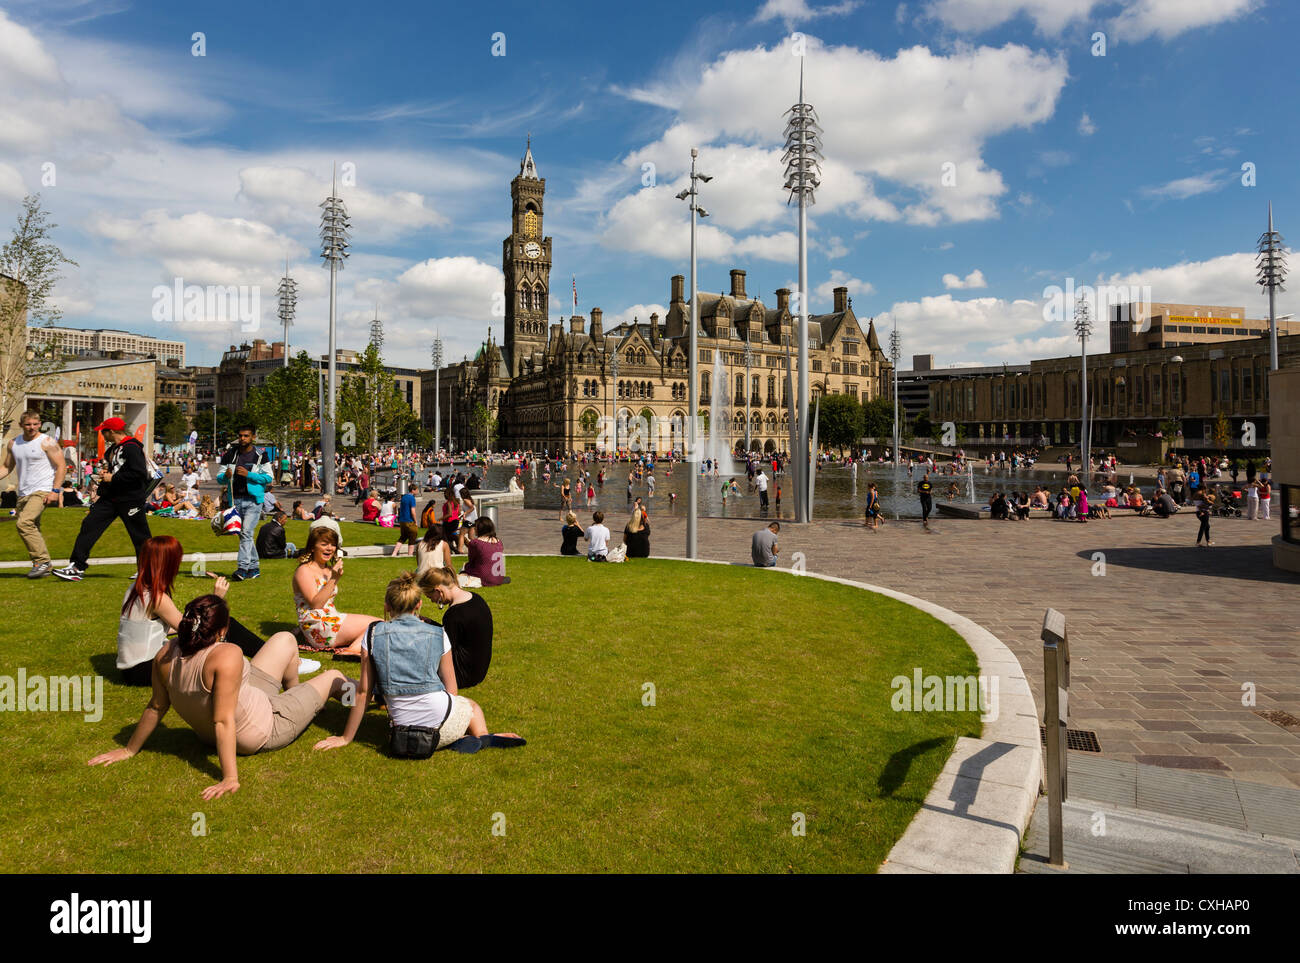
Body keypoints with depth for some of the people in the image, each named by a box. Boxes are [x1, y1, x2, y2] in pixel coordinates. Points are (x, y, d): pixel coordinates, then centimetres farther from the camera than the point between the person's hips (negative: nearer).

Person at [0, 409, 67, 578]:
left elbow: (61, 466, -9)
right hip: (23, 494, 7)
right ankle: (44, 566, 16)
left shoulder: (47, 442, -6)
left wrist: (55, 491, -16)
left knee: (24, 523, -23)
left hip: (42, 491, -7)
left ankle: (43, 561, -18)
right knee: (32, 529, 9)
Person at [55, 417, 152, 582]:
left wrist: (112, 478, -17)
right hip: (110, 497, 9)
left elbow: (139, 473, -25)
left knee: (140, 536, 0)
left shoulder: (132, 448, -15)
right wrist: (104, 472, 9)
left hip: (130, 499, -9)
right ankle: (77, 568, 1)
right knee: (89, 525, 0)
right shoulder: (113, 448, 16)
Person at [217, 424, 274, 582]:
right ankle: (254, 568, 21)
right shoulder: (230, 454, 9)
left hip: (253, 499, -4)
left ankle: (242, 568, -21)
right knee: (244, 535, 11)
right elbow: (219, 478, 10)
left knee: (246, 533, -17)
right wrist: (226, 476, -13)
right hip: (235, 500, 5)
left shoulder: (260, 454, 0)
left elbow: (269, 477, -4)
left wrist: (248, 474, -15)